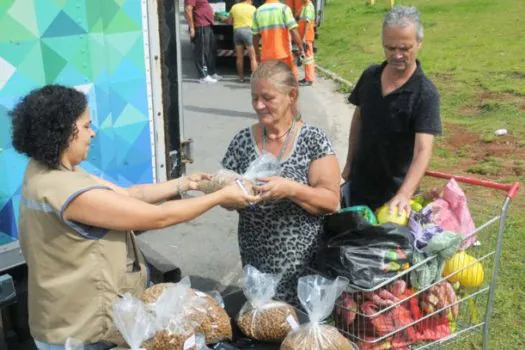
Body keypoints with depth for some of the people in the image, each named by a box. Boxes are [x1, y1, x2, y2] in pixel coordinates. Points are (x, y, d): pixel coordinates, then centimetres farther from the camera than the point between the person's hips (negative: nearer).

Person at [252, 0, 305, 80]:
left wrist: (257, 53, 19)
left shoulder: (258, 12, 7)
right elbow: (293, 31, -13)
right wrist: (301, 48, -7)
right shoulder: (283, 8, -5)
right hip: (283, 54, -3)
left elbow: (255, 36, 9)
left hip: (266, 56, 4)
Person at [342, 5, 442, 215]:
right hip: (359, 183, 5)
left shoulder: (425, 93, -22)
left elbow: (423, 150, -32)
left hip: (395, 188, -5)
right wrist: (349, 163, 10)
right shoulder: (370, 76, -6)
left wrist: (404, 194, -45)